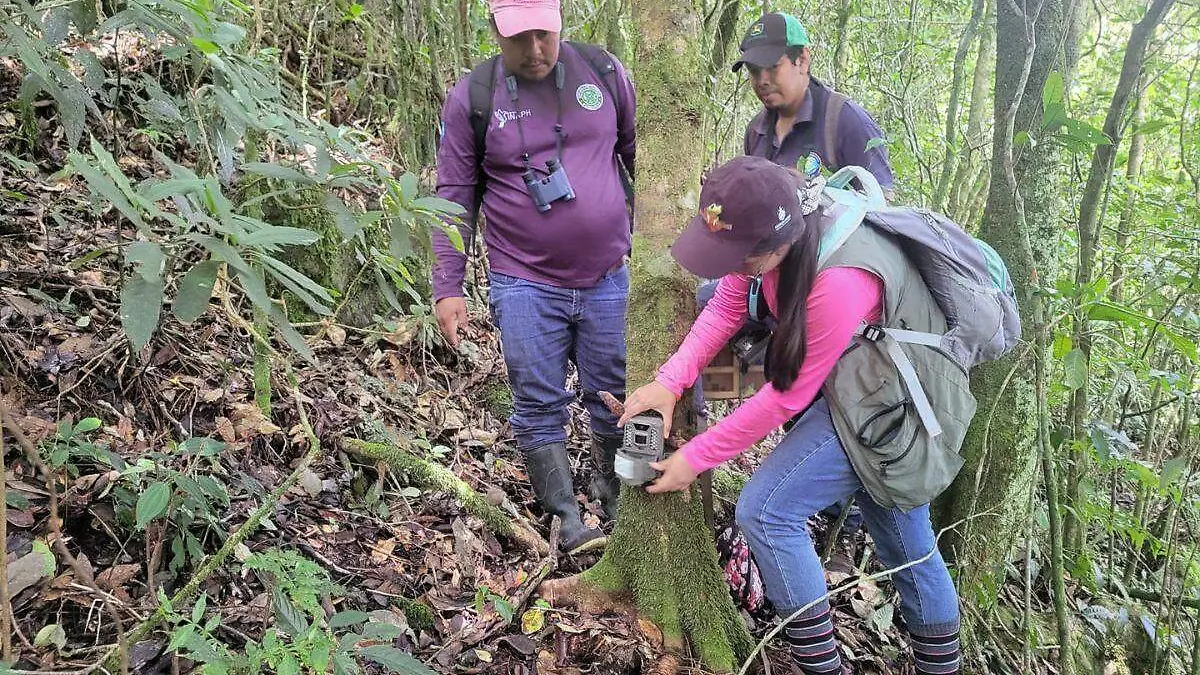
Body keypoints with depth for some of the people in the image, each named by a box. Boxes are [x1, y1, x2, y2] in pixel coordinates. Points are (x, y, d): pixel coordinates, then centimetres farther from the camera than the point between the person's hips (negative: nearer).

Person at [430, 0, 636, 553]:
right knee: (540, 406, 3)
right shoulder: (471, 98, -3)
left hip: (608, 278, 2)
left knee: (616, 398, 11)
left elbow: (637, 154, 11)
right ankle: (566, 519, 19)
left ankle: (616, 499, 33)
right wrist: (447, 287, -3)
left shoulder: (603, 71, 2)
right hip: (525, 284, -1)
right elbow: (455, 195, 0)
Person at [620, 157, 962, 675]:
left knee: (765, 511, -12)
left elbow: (788, 396, -26)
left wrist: (695, 459, -17)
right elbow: (726, 307, -5)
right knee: (907, 545, 19)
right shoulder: (765, 225, -15)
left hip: (884, 412, -8)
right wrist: (669, 381, -18)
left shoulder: (838, 281, -36)